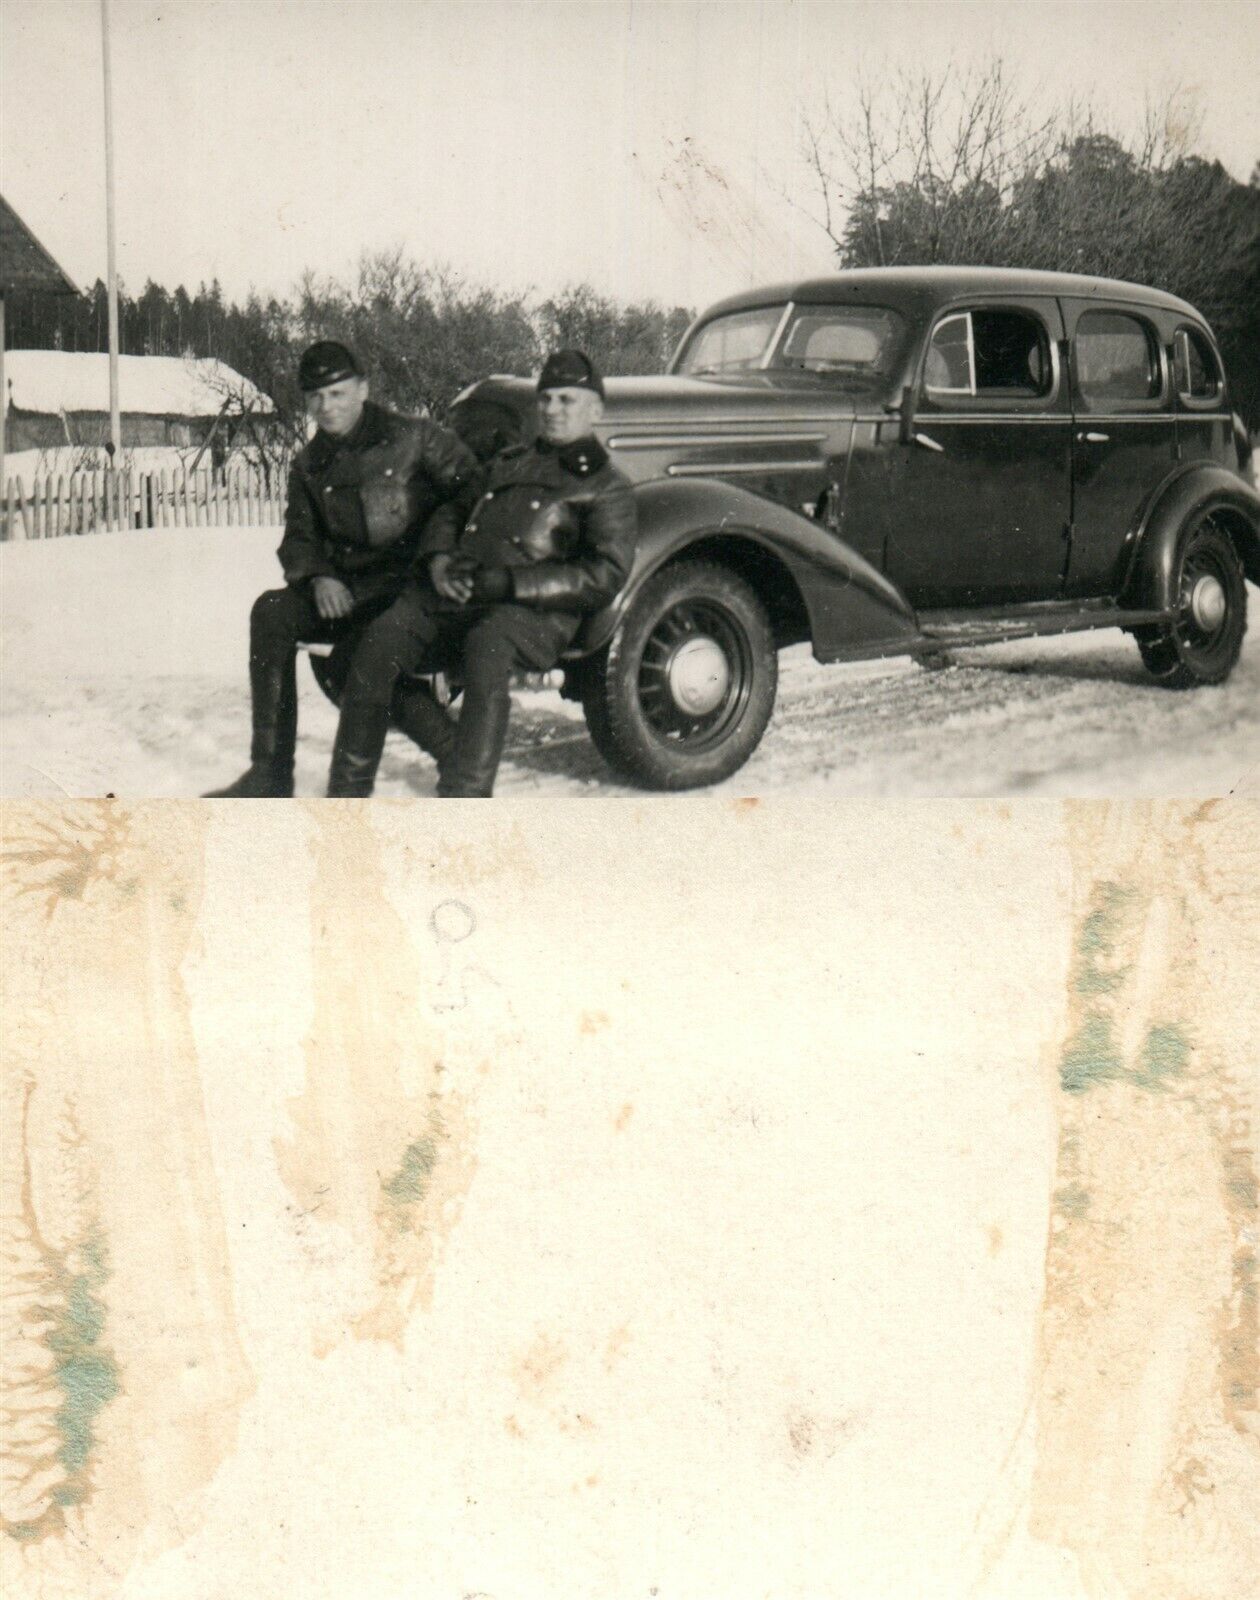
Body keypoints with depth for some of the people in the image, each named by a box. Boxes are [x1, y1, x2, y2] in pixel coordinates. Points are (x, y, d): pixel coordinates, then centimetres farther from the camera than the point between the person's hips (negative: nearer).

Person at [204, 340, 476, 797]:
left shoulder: (413, 439, 1)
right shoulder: (309, 466, 17)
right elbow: (298, 539, 16)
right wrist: (317, 577, -8)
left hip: (410, 585, -5)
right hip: (343, 592, 6)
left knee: (367, 646, -35)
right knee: (271, 612, -21)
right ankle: (270, 772, -19)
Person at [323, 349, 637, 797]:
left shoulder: (606, 487, 11)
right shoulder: (508, 462, 32)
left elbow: (604, 576, -4)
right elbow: (452, 511, 36)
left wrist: (502, 582, -14)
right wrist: (438, 558, 8)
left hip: (533, 609, -5)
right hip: (455, 590, 5)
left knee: (487, 648, -39)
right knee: (380, 639, -22)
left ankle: (463, 800, -40)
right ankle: (348, 790, -15)